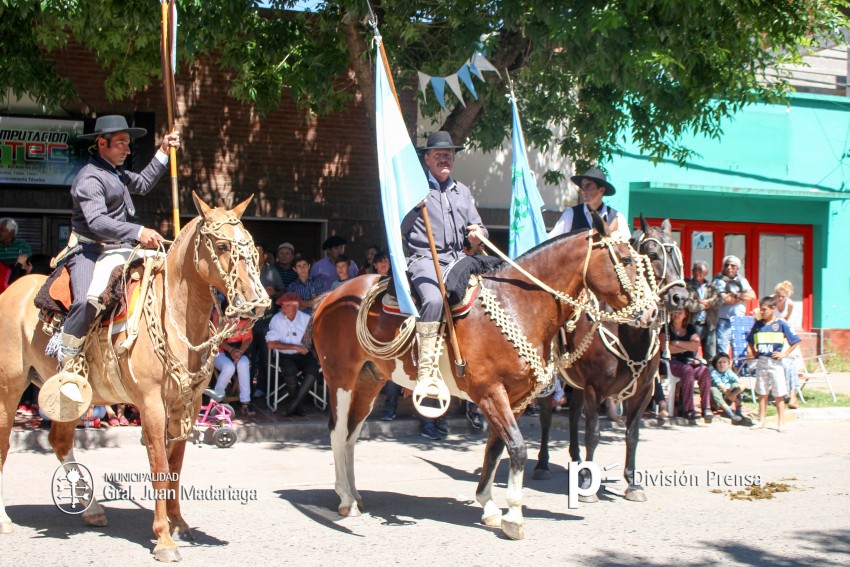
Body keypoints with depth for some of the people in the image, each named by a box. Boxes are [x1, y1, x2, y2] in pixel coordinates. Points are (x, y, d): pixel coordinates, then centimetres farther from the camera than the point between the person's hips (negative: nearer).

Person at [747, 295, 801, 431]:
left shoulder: (781, 324, -6)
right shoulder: (758, 325, 7)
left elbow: (795, 341, -4)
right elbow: (750, 341, 23)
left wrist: (785, 354, -8)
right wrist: (752, 351, 8)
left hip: (775, 362, -4)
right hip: (761, 362, 4)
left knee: (779, 394, 1)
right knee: (762, 393, 10)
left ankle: (781, 422, 5)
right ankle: (761, 421, 16)